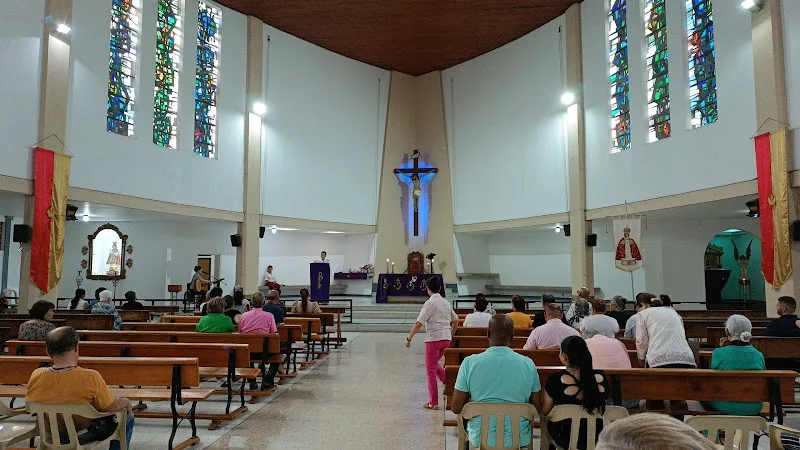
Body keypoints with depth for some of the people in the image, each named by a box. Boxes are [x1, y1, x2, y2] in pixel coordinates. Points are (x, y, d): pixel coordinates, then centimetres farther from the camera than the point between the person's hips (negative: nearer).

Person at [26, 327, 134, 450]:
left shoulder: (36, 376, -20)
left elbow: (29, 400, 1)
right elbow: (112, 407, -22)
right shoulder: (90, 378, -34)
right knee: (127, 416, 20)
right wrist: (127, 402, 0)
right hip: (83, 435, -5)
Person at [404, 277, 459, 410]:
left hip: (434, 338, -7)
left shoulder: (430, 303, -12)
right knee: (434, 364, 25)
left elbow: (418, 323, -15)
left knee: (431, 370, 4)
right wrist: (450, 336, 28)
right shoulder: (446, 302, 10)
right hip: (446, 338, 7)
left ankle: (433, 403, 8)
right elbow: (456, 321, 17)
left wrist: (409, 338, -7)